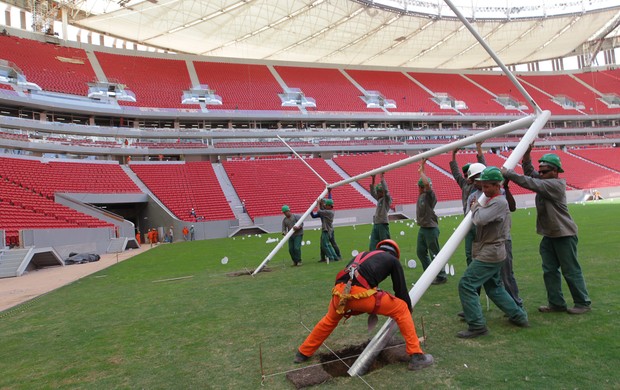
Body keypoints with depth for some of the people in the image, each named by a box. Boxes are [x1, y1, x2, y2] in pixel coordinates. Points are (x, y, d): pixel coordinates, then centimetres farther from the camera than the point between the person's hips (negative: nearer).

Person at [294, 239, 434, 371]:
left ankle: (303, 353, 47)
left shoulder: (363, 255, 39)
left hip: (340, 292, 6)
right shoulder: (393, 260, 25)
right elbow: (401, 290, 23)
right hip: (360, 293, -5)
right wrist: (409, 309, 44)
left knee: (330, 320, 35)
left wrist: (371, 310, 55)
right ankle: (416, 357, 16)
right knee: (401, 309, 17)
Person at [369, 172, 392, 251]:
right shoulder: (379, 199, 18)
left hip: (383, 224, -8)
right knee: (372, 247, 5)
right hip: (376, 224, 8)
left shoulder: (387, 199, -3)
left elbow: (385, 190, -19)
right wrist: (373, 180, 16)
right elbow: (372, 193, 23)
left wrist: (382, 177, -14)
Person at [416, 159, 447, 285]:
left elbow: (427, 183, -33)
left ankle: (441, 276, 9)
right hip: (422, 228, 9)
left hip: (431, 229, -9)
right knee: (420, 252, 14)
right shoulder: (421, 195, 7)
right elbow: (424, 182, 17)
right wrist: (421, 169, 7)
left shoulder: (430, 195, -15)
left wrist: (421, 171, -21)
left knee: (434, 254, -1)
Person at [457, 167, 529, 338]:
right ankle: (518, 316, 34)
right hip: (492, 253, 11)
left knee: (466, 284, -12)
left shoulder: (499, 202, -18)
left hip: (489, 254, -11)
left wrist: (475, 207, -12)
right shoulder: (492, 200, 14)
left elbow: (480, 219, -29)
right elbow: (480, 220, 18)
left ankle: (477, 326, -7)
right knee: (494, 287, 23)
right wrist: (477, 207, 3)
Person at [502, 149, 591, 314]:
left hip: (564, 235, -9)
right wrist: (526, 155, -3)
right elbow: (529, 172, 12)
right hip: (549, 235, 9)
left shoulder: (556, 184, -20)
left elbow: (530, 183, -29)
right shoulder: (543, 180, 7)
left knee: (571, 271, 2)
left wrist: (508, 173, -28)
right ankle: (556, 303, 18)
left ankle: (583, 303, 17)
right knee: (550, 270, 9)